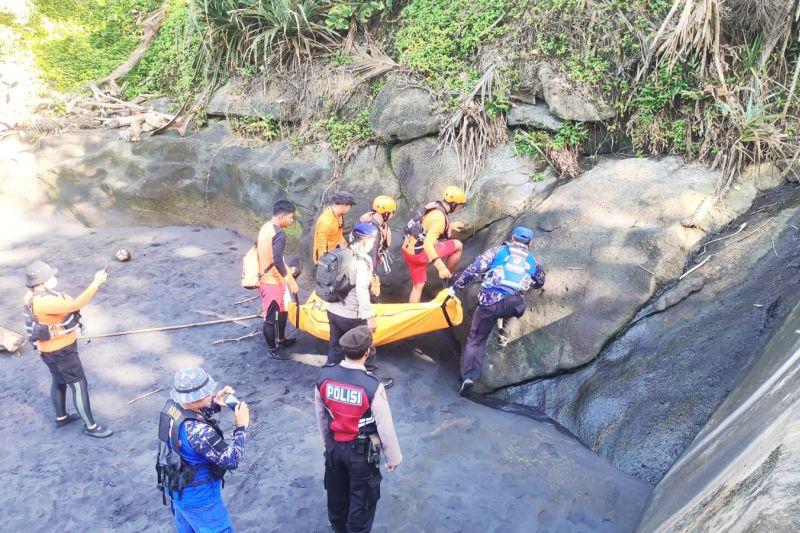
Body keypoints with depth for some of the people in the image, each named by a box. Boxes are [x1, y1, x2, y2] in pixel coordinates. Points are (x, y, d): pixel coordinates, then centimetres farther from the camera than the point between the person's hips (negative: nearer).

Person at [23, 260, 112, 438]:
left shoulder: (34, 295, -2)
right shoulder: (43, 302, -34)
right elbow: (76, 305, -41)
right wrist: (96, 282, -39)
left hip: (54, 348, 10)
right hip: (60, 351, -10)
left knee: (59, 381, 26)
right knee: (79, 385, 0)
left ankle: (61, 417, 45)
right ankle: (90, 426, 11)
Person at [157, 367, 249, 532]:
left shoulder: (171, 405, -14)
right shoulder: (198, 431, -37)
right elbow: (231, 460, -29)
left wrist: (214, 404, -6)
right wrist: (241, 427, -20)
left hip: (175, 488, 8)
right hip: (198, 497, -8)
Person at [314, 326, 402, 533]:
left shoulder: (324, 376, -17)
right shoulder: (372, 386, -31)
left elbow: (320, 415, 0)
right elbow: (385, 428, -20)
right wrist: (394, 458, -3)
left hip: (334, 447, 5)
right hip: (363, 451, -5)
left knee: (336, 494, 28)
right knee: (362, 499, 18)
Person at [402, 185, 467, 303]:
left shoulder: (434, 205, 4)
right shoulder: (439, 219, -24)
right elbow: (428, 245, -33)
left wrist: (450, 226, 33)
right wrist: (442, 267, -38)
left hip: (409, 249, 9)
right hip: (420, 253, -9)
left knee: (418, 285, 19)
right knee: (457, 246, 2)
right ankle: (448, 278, 17)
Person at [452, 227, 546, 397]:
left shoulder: (498, 250, 13)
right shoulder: (532, 261, 20)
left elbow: (474, 268, 2)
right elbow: (540, 282, 38)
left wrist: (455, 288, 5)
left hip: (489, 301, -1)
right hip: (513, 305, 1)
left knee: (476, 339, 12)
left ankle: (469, 376, -2)